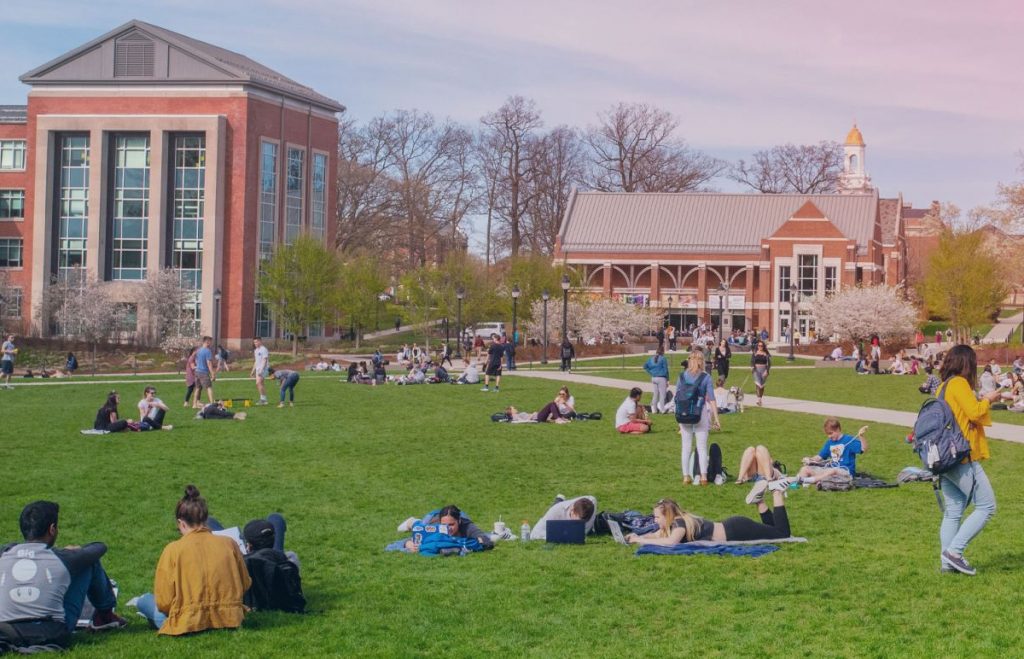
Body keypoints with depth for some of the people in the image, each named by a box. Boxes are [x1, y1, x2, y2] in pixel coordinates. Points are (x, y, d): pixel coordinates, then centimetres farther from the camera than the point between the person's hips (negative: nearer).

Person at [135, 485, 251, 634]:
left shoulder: (173, 550, -9)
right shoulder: (229, 544, -1)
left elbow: (163, 602, -8)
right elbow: (245, 585, 9)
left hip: (187, 624, -3)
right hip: (229, 620, 3)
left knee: (144, 601, 22)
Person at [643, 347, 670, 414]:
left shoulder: (651, 358, 6)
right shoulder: (663, 359, -11)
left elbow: (645, 366, 5)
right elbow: (665, 370, -9)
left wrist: (651, 373, 7)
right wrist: (667, 380, -2)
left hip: (654, 378, 6)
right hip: (661, 378, -6)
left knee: (655, 394, 14)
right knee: (662, 394, 1)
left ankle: (654, 409, 17)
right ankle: (662, 410, 0)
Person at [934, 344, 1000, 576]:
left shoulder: (943, 387, 15)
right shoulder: (959, 383, -11)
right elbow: (975, 413, -17)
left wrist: (982, 402, 17)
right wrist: (987, 400, 1)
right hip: (962, 458, -9)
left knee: (953, 510, 11)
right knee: (986, 506, -4)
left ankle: (948, 561, 8)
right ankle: (955, 550, -11)